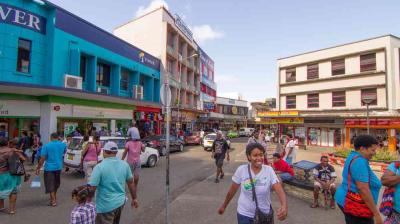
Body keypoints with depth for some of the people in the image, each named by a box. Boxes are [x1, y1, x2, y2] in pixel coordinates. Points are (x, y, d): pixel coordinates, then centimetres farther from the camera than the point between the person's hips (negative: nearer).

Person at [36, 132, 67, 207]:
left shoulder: (46, 146, -11)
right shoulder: (63, 145, -1)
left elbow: (42, 159, -12)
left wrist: (38, 168, -3)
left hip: (49, 167, -4)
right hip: (58, 167, 4)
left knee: (50, 184, 4)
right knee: (56, 183, 22)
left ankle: (53, 201, 3)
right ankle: (54, 197, 39)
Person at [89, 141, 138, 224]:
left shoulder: (99, 167, -17)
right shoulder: (124, 164, -3)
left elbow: (92, 188, -17)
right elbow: (131, 183, 4)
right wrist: (134, 199, 14)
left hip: (106, 206, -5)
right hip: (120, 202, 5)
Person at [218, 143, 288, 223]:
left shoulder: (269, 170, -13)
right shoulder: (241, 170, -15)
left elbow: (279, 190, -21)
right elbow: (232, 190, -3)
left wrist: (284, 205, -40)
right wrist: (224, 206, 6)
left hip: (265, 214, 2)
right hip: (244, 214, -1)